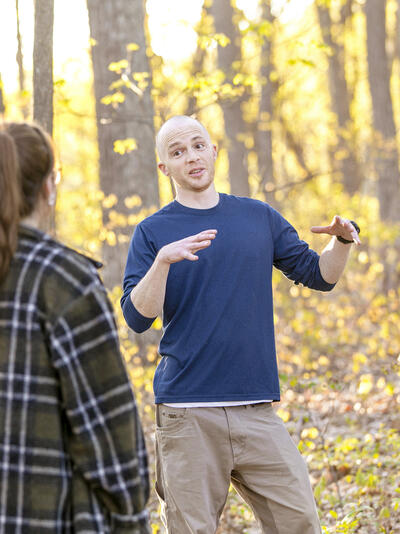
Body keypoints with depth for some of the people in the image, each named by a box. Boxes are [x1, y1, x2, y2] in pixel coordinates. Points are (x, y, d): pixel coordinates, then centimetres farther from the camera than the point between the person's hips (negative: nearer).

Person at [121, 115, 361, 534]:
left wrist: (342, 241, -3)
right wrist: (163, 259, -23)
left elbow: (318, 275, 17)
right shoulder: (153, 232, 3)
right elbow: (137, 317, -7)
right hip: (187, 412, -3)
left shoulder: (259, 218, 12)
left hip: (256, 408, 3)